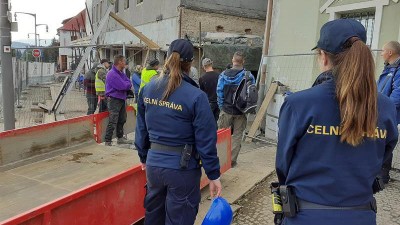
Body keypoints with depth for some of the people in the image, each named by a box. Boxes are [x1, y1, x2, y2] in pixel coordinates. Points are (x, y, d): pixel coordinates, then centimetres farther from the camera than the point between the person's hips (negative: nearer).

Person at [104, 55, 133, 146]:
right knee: (112, 122, -10)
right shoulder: (112, 74, -17)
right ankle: (107, 142, -4)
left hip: (122, 99, 10)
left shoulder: (121, 73, 13)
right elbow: (122, 86, -23)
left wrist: (126, 85, -12)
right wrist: (127, 84, -3)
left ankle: (120, 138, 32)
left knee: (122, 120, 18)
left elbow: (129, 83, 9)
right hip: (114, 100, -10)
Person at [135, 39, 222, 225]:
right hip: (182, 169, -5)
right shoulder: (196, 96, -17)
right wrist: (213, 175, -5)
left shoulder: (147, 90, -1)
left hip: (154, 164, 5)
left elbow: (141, 130, 7)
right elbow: (206, 141, -14)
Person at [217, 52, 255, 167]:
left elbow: (219, 92, -6)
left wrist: (221, 106, 4)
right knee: (237, 135, 10)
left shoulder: (224, 75, -6)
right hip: (241, 112, 0)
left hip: (226, 110, 1)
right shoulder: (249, 76, -7)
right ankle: (232, 160, 14)